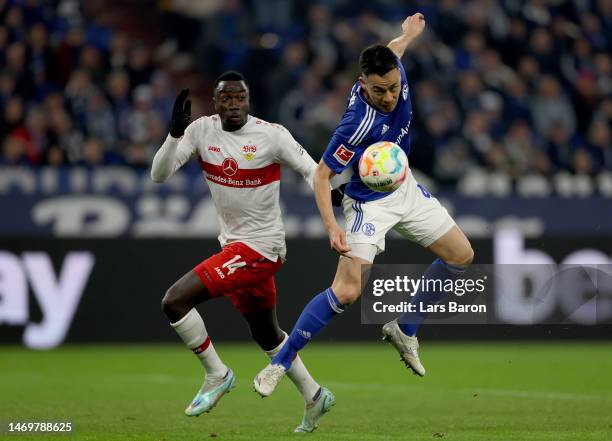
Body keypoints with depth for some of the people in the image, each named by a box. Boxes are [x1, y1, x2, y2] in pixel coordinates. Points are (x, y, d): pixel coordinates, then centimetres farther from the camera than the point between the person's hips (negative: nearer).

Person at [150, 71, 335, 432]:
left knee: (175, 301, -18)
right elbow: (159, 175, -8)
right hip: (234, 243, 7)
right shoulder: (201, 130, -2)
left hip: (261, 247, -7)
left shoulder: (272, 135, -14)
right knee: (267, 335, 22)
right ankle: (314, 395, 39)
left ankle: (217, 375, -1)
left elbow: (310, 169, -5)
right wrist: (176, 133, -23)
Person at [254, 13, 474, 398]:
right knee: (346, 291, -19)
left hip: (405, 186, 8)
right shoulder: (358, 124, -35)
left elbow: (393, 50, 10)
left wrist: (409, 34, 32)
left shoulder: (394, 72, -16)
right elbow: (322, 175, -28)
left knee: (462, 256, 12)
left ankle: (405, 330, 26)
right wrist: (332, 226, -40)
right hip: (370, 203, -8)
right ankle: (279, 363, -9)